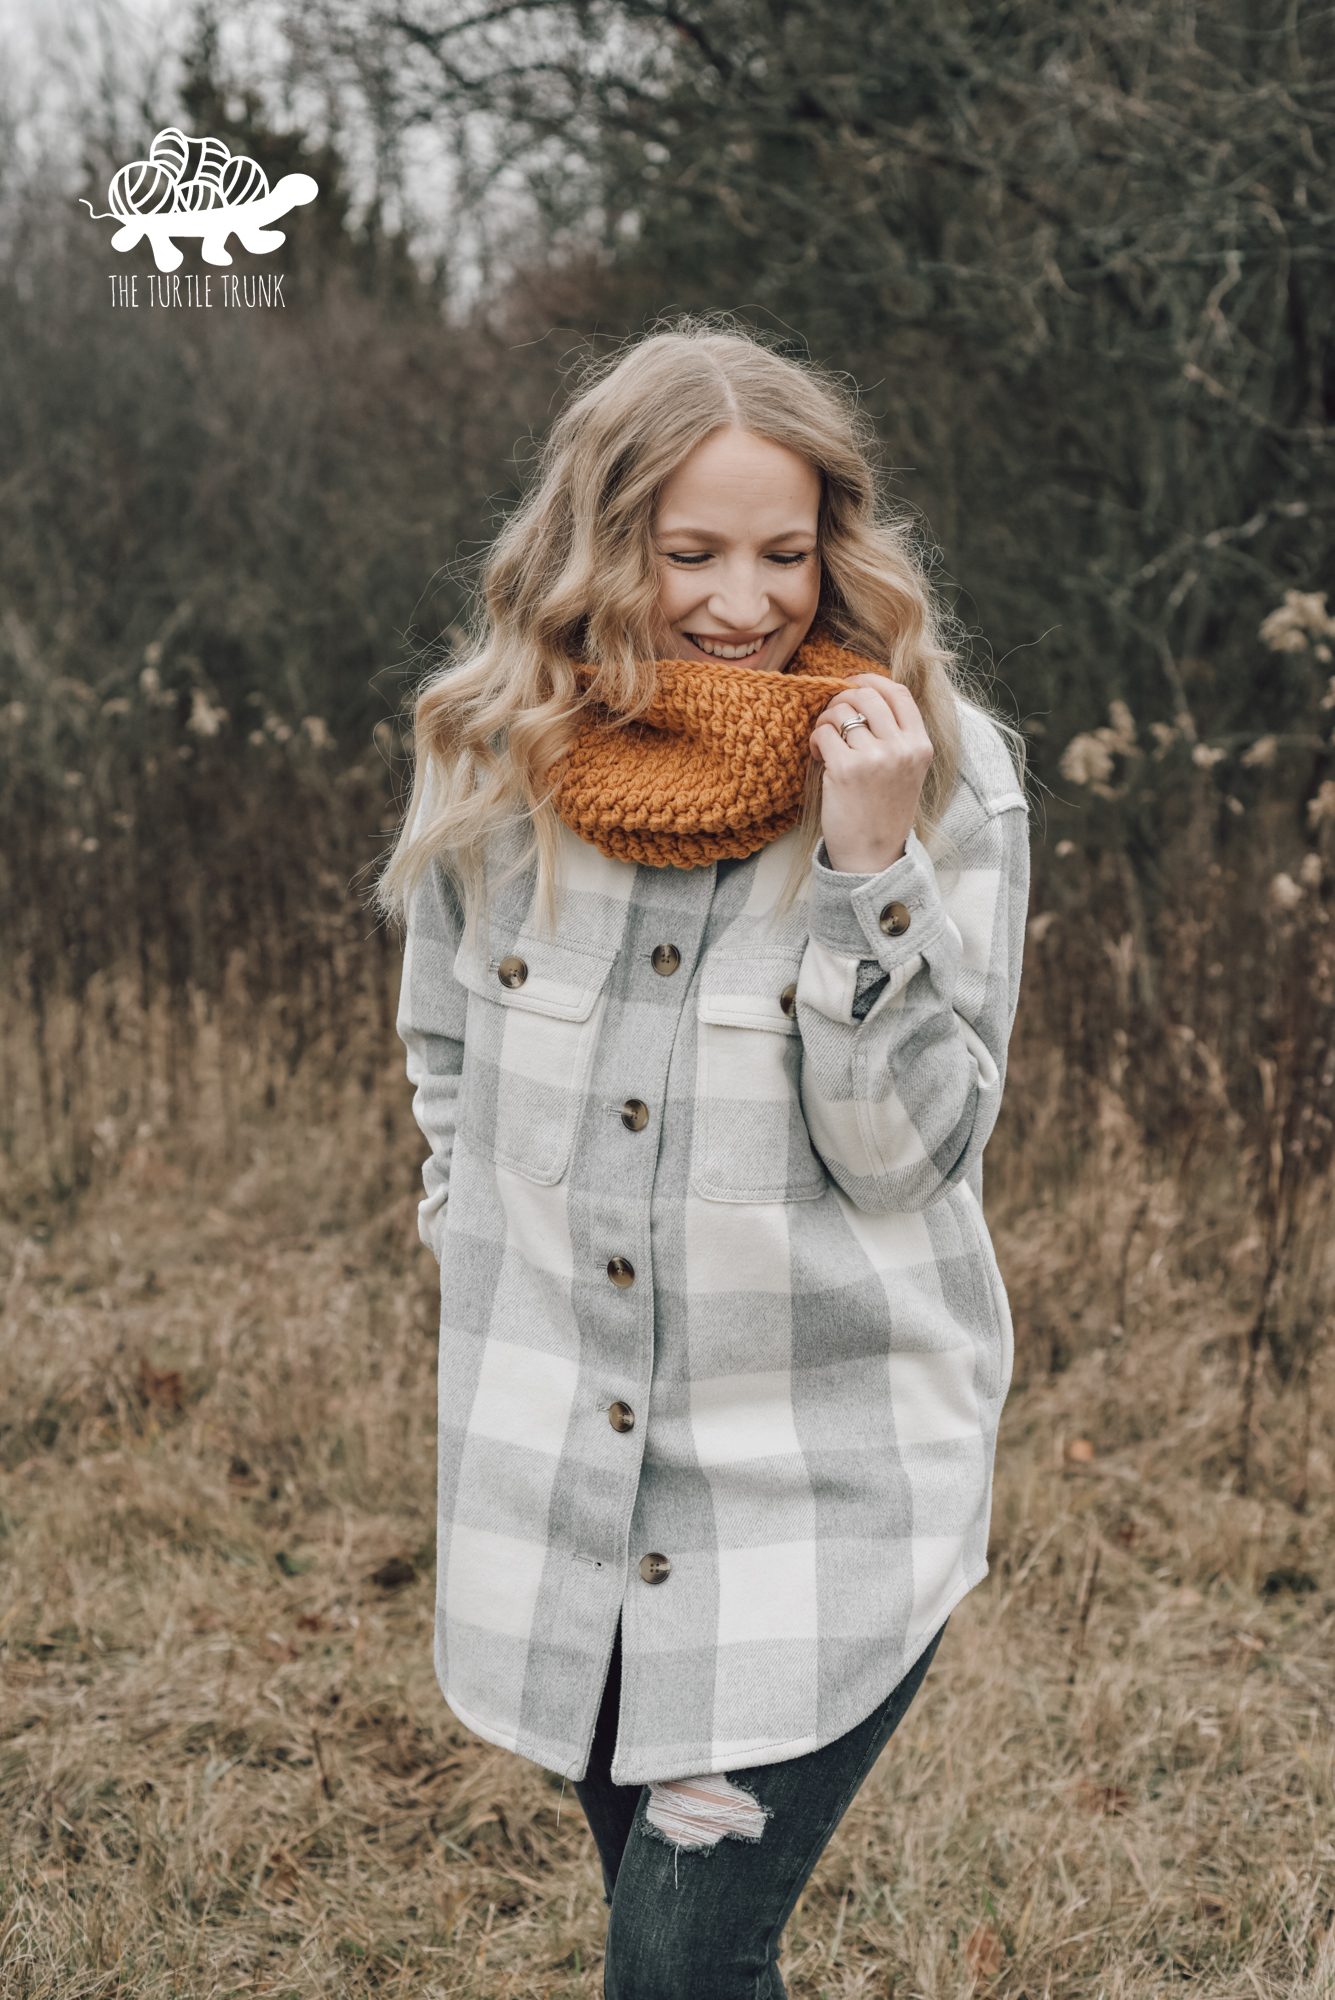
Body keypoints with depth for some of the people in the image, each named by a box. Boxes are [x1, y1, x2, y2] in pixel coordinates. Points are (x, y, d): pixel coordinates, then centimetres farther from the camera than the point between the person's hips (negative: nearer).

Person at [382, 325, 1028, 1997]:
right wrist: (491, 1255, 9)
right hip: (553, 1477, 4)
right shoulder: (493, 758, -2)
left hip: (827, 1493, -4)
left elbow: (910, 1152, -15)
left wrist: (871, 866, -24)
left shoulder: (941, 774, -11)